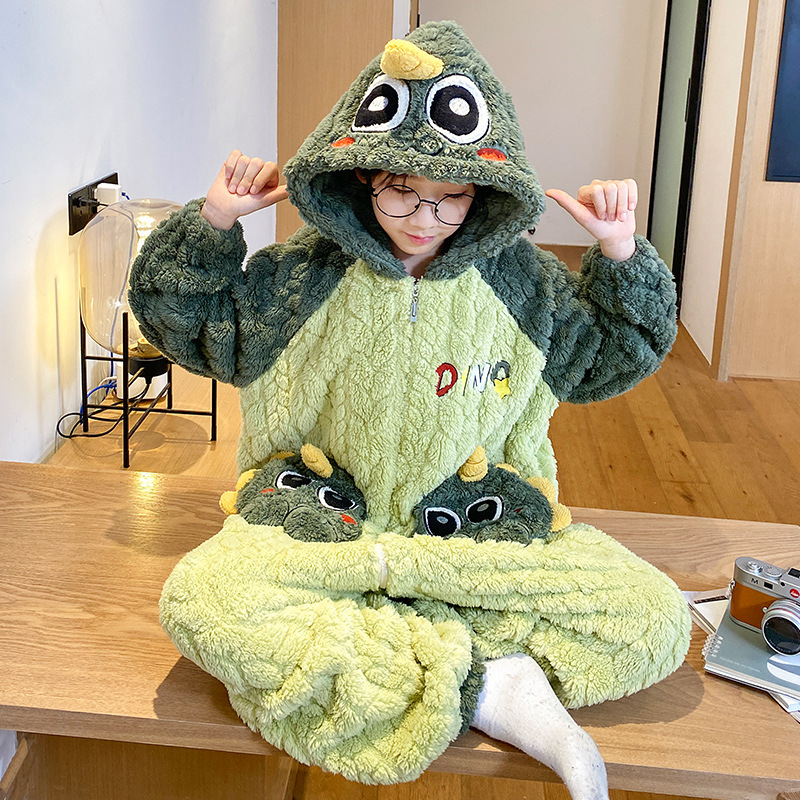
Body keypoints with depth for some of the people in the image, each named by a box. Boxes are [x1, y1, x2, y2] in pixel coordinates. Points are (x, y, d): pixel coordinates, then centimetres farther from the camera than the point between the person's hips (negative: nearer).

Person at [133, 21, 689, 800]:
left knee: (655, 623, -20)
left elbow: (619, 352, 13)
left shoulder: (520, 282, -1)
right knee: (197, 604, -33)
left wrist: (621, 255, -2)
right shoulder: (299, 278, -4)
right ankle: (484, 685, -27)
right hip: (328, 529, 0)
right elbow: (177, 316, 6)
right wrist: (212, 224, -8)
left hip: (485, 536, 1)